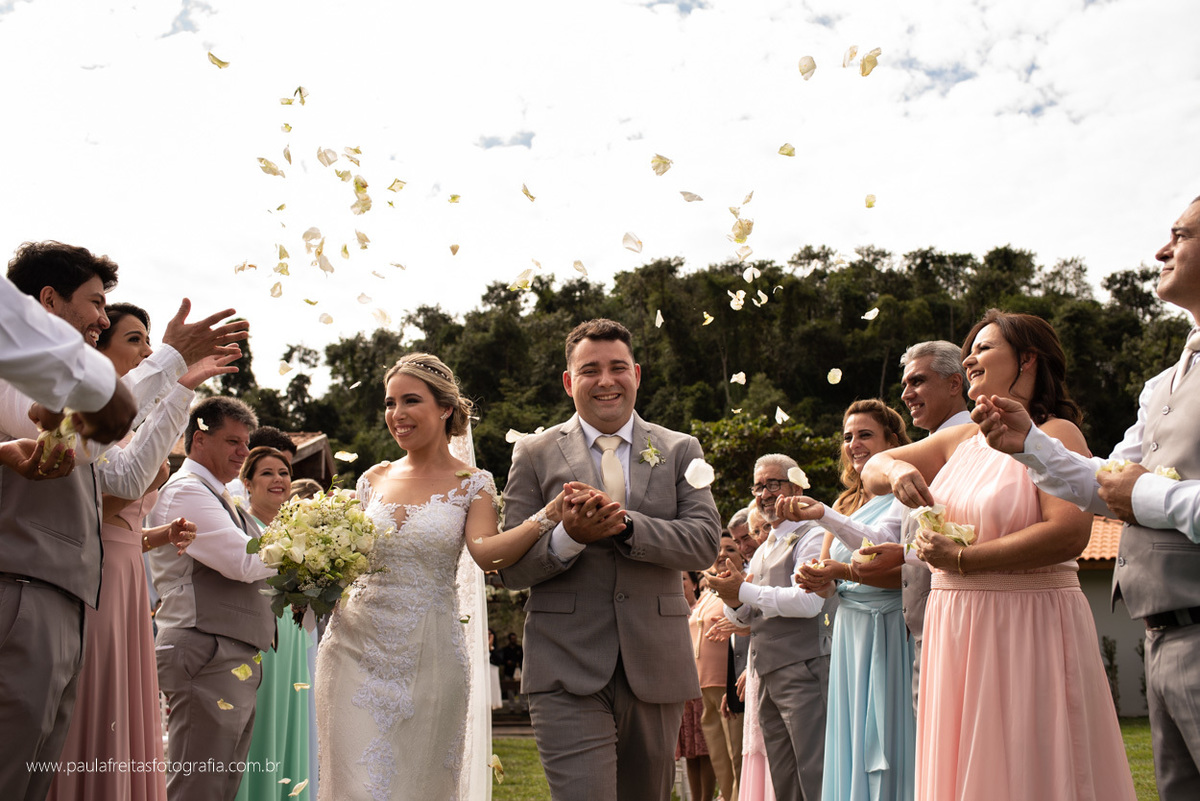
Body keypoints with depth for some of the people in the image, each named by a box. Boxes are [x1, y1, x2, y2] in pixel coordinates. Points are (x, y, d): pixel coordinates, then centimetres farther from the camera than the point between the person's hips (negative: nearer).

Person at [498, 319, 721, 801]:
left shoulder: (680, 451, 9)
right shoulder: (535, 454, 5)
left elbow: (705, 542, -6)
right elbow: (511, 567, 0)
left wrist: (622, 523, -20)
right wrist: (568, 536, -20)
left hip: (655, 668, 3)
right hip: (567, 671, -2)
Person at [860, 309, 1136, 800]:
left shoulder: (1055, 435, -7)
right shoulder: (960, 440, 12)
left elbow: (1069, 533, -20)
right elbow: (871, 468, 20)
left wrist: (961, 559, -16)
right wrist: (896, 470, -5)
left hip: (1029, 626, -6)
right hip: (955, 631, 6)